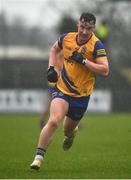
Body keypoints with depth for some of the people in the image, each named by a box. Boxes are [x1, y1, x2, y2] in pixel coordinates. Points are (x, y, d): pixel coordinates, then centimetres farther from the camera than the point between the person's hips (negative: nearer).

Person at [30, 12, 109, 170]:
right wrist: (51, 68, 5)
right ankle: (38, 157, -16)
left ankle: (71, 133, 57)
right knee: (54, 120, -24)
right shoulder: (66, 38, -3)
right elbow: (54, 49, 20)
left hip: (81, 95, -1)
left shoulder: (97, 45, -15)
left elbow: (105, 70, -22)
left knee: (68, 130, 17)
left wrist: (83, 61, -28)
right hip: (62, 88, 1)